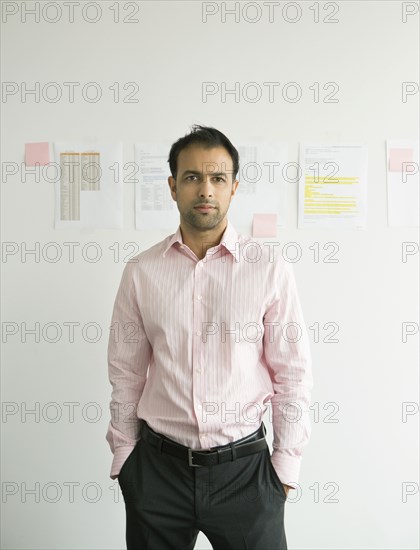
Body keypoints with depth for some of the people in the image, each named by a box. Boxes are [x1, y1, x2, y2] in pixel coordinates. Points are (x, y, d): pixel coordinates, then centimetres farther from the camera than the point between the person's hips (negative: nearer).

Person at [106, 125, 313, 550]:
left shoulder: (270, 267, -7)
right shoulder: (140, 272, -2)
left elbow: (292, 372, -3)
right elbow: (126, 374, 4)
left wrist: (286, 463, -1)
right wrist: (123, 456, 7)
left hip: (244, 466, -1)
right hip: (158, 467, 2)